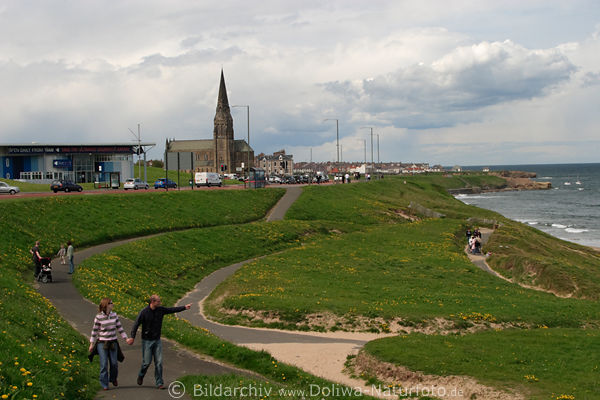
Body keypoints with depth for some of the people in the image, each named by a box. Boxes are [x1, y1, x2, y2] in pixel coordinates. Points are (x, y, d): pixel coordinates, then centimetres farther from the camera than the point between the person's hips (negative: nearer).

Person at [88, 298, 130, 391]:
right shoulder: (98, 317, -9)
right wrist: (92, 344, 0)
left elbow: (119, 327, 9)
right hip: (102, 343, -3)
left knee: (114, 363, 4)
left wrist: (126, 338, 4)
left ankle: (113, 378, 32)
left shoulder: (114, 315, 2)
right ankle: (104, 384, 7)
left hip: (113, 342, 3)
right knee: (104, 364, -4)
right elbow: (95, 330, -2)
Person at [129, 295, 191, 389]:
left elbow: (172, 309, 4)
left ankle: (159, 383, 4)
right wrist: (132, 337, -19)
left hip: (157, 340, 4)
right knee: (147, 362, 0)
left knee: (159, 362, -1)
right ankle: (141, 376, 30)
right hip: (147, 341, -4)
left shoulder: (160, 310, 0)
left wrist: (184, 307, -5)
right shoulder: (144, 312, -14)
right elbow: (136, 324, -13)